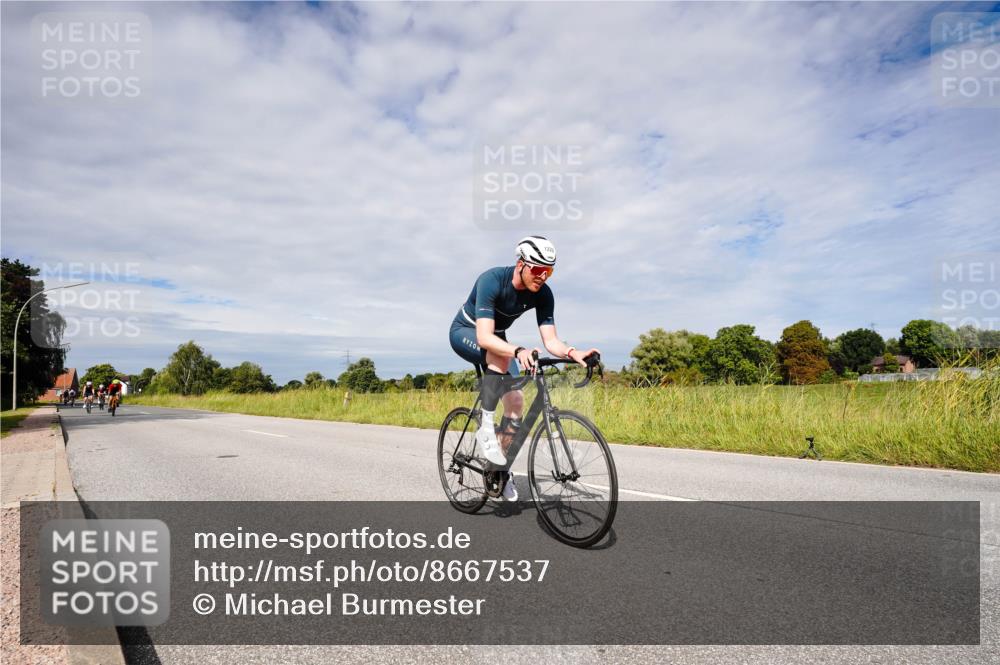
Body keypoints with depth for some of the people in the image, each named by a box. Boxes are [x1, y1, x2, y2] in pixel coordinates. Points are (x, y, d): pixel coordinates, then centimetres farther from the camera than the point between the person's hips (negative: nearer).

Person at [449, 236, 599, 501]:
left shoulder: (543, 294, -19)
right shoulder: (491, 280, -34)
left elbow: (550, 341, -22)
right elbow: (484, 337, -43)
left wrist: (573, 353, -43)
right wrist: (518, 351, -60)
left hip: (495, 341, 5)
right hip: (465, 332, -5)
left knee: (516, 401, -7)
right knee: (501, 356, -38)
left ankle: (501, 468, 11)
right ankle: (486, 427, -26)